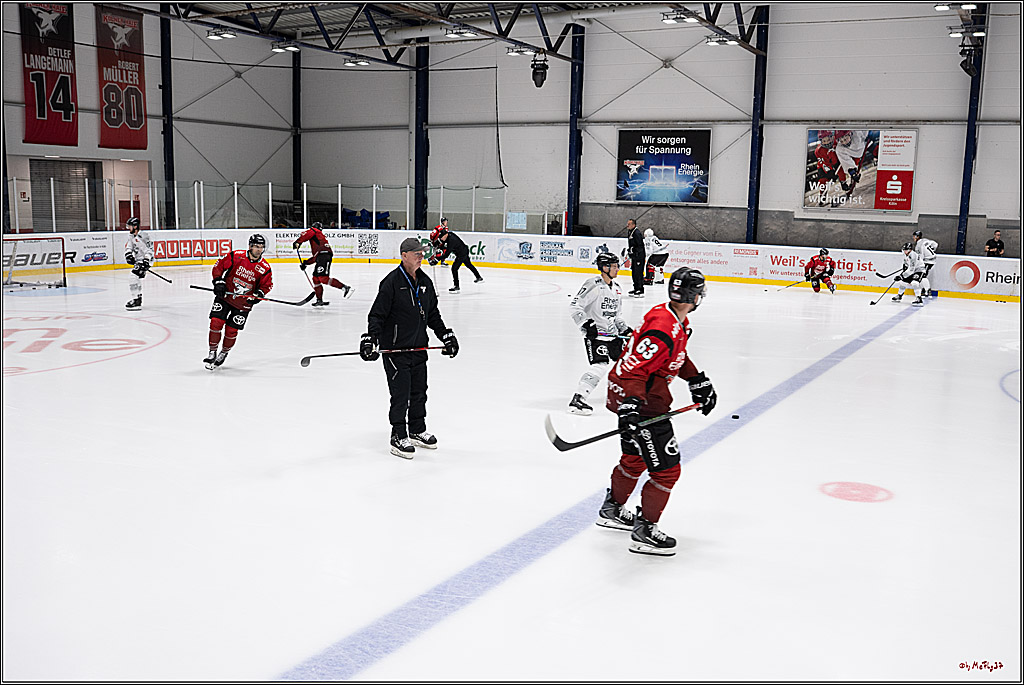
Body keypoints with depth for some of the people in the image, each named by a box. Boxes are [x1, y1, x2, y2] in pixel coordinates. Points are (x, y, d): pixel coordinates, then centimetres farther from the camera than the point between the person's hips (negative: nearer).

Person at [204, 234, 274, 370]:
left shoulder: (264, 268, -10)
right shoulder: (236, 256, -13)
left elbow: (267, 284, 2)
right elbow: (219, 265, -3)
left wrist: (259, 294, -15)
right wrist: (218, 281, -13)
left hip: (244, 302, 0)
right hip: (225, 295, 0)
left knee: (232, 330, 1)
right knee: (216, 322, -9)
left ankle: (224, 353, 27)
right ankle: (212, 353, 7)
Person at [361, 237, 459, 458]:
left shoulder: (425, 282, 9)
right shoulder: (392, 282, -13)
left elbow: (433, 314, 19)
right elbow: (377, 314, -13)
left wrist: (446, 336, 15)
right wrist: (370, 338, -23)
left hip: (418, 347, 7)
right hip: (395, 347, -7)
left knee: (419, 390, 14)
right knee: (400, 392, -4)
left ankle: (417, 431, 28)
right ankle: (398, 437, 6)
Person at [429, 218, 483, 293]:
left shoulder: (451, 240, -32)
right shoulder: (449, 234, -5)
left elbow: (447, 254, -33)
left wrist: (437, 259, -34)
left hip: (462, 253, -10)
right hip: (464, 251, 10)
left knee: (454, 268, -12)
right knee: (468, 264, 27)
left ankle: (456, 286, -9)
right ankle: (479, 278, 45)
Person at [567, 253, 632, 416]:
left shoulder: (616, 288, 13)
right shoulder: (593, 285, -14)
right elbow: (574, 306, -17)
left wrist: (625, 329, 16)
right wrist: (586, 324, -25)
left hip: (612, 333, 9)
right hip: (595, 334, -8)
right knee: (600, 366, -22)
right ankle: (576, 401, -22)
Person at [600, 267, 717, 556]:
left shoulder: (678, 321, 6)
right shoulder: (663, 330, -28)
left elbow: (679, 357, 24)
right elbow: (635, 370, -34)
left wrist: (698, 381, 25)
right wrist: (630, 406, -43)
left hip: (636, 394, 11)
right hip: (641, 400, -11)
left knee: (636, 458, 28)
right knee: (666, 469, -4)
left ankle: (612, 509, 47)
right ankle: (644, 532, 8)